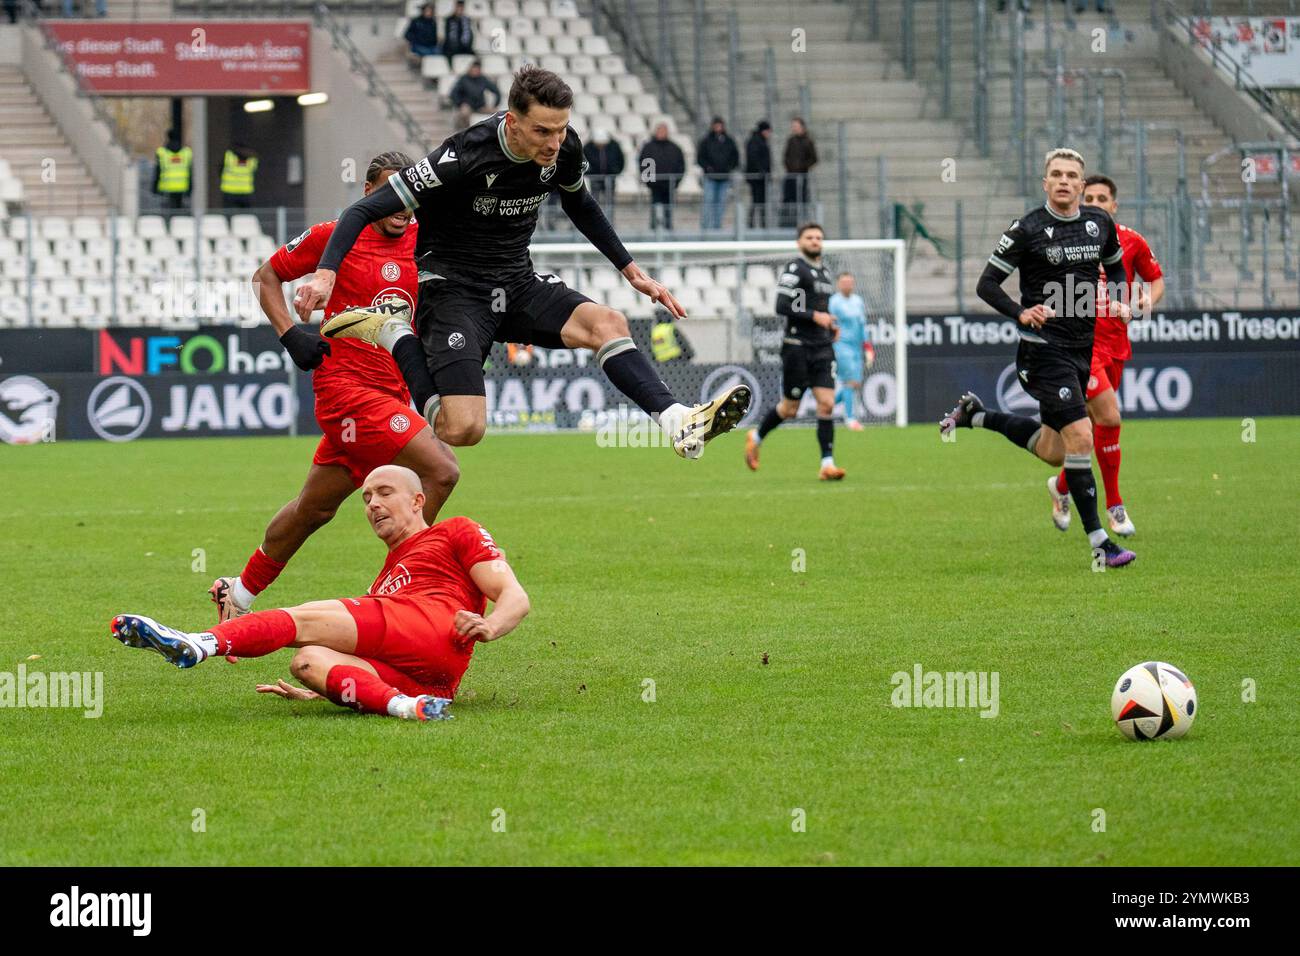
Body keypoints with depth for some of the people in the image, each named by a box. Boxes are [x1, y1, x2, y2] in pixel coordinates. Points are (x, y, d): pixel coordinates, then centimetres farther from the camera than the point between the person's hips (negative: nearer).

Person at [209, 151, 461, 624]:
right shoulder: (334, 236, -5)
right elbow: (266, 275, 7)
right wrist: (290, 333, -7)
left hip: (394, 391, 6)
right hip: (346, 386, -6)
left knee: (315, 507, 15)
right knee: (440, 471, -20)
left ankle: (238, 594, 30)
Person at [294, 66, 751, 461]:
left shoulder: (563, 148, -5)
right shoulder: (465, 156, -24)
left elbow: (580, 205, 21)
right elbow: (364, 210, -21)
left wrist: (631, 270, 20)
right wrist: (325, 273, -35)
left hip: (517, 283, 6)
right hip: (454, 287, -6)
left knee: (607, 323, -22)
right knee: (463, 429, -20)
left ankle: (679, 422, -28)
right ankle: (392, 336, 0)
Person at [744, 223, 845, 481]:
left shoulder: (824, 272, 17)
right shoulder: (794, 269, -9)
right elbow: (782, 306, -17)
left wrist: (830, 325, 12)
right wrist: (815, 316, -21)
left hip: (822, 348, 6)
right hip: (797, 347, -6)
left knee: (827, 404, -7)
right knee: (790, 408, 3)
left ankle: (827, 464, -9)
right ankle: (756, 437, 30)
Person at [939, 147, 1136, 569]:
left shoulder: (1100, 223, 5)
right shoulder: (1028, 229, -10)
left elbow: (1116, 266, 24)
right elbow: (987, 284, -6)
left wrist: (1123, 302, 4)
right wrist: (1021, 313, -22)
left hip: (1084, 347, 7)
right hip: (1045, 348, -7)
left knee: (1054, 451, 13)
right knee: (1080, 437, -16)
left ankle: (975, 415, 35)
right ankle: (1098, 542, -10)